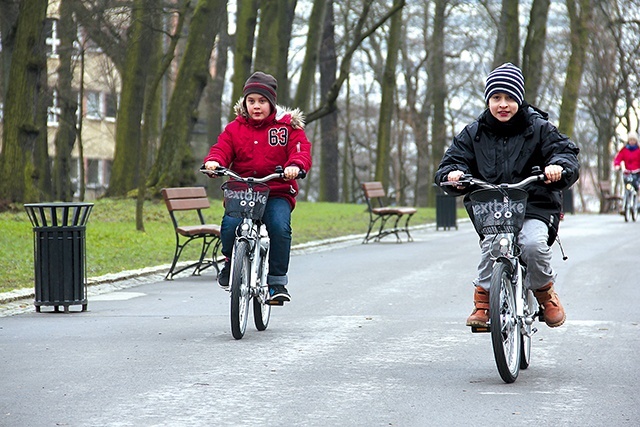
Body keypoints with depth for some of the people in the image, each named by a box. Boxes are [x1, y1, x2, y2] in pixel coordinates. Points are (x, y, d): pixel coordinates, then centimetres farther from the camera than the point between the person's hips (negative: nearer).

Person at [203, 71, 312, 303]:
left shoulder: (288, 126, 6)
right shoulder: (235, 128, 12)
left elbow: (301, 150, -5)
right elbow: (222, 149, 4)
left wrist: (295, 165, -29)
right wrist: (213, 161, -21)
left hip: (277, 193, -1)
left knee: (280, 227, -29)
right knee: (229, 224, -27)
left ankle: (277, 281, -14)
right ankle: (230, 262, 6)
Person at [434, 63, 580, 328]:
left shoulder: (538, 128, 5)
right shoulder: (474, 134, 12)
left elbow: (565, 151, -2)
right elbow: (452, 160, 9)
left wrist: (558, 166, -26)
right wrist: (453, 173, -17)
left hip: (534, 207, -1)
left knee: (533, 243, -30)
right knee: (491, 246, -30)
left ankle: (544, 290, 0)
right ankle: (483, 297, -8)